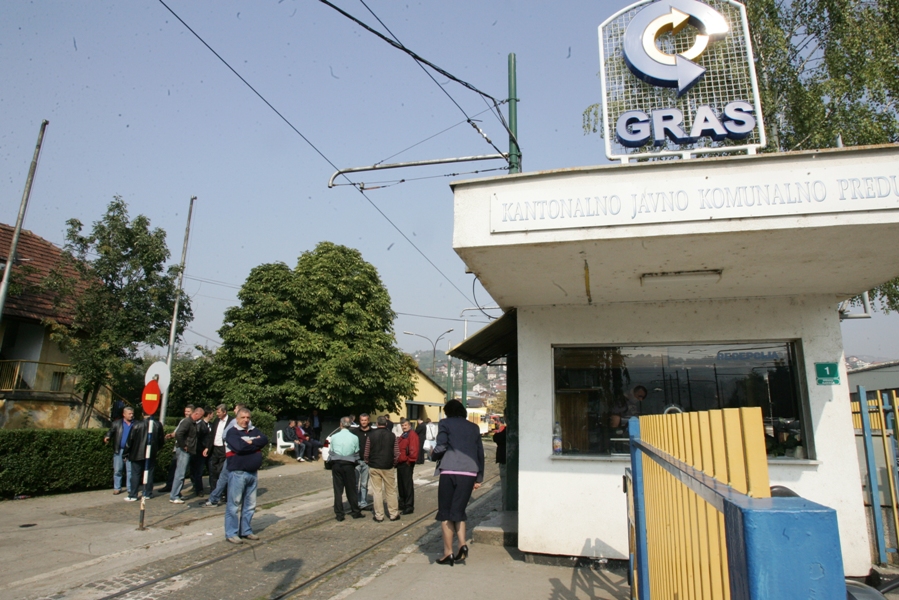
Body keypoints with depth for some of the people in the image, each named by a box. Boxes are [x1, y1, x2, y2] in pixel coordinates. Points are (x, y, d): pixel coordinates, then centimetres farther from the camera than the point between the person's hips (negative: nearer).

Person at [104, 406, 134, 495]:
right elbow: (111, 431, 1)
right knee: (117, 470, 5)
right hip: (118, 450, 0)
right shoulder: (117, 423, 6)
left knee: (130, 470, 4)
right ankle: (117, 488, 16)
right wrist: (107, 437, -19)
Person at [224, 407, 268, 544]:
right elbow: (239, 446, -21)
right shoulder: (232, 432, -5)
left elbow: (265, 440, -3)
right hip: (237, 473, -6)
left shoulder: (254, 431, 12)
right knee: (235, 504, -2)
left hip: (252, 473, 6)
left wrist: (251, 442, -15)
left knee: (250, 504, 11)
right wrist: (256, 443, -8)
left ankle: (246, 531, 22)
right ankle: (231, 533, 7)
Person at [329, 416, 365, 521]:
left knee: (338, 490, 6)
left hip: (336, 465, 1)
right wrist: (355, 462, 18)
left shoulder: (334, 437, -1)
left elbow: (331, 452, 5)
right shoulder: (354, 438, -3)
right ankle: (355, 512, 18)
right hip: (349, 465, -1)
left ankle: (339, 514, 10)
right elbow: (356, 454, 2)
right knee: (351, 489, 10)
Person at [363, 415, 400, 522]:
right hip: (388, 467, 0)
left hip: (374, 467, 0)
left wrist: (368, 463, 14)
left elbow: (367, 453, -2)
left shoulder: (371, 435, -4)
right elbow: (397, 453, -3)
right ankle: (393, 514, 15)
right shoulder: (392, 435, -3)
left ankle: (379, 516, 9)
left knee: (377, 491, 6)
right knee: (391, 491, 10)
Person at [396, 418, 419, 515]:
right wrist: (397, 460, 15)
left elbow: (413, 450, -19)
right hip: (400, 463, 10)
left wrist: (410, 460, -15)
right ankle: (402, 504, 29)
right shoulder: (402, 436, 18)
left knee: (408, 485, -6)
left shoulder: (412, 435, -11)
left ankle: (409, 507, -1)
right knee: (400, 485, 17)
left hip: (407, 464, -10)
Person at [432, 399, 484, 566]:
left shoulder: (445, 423, 4)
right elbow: (480, 453, 15)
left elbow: (441, 447, -9)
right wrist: (479, 478, 19)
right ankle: (462, 544, 0)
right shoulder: (474, 427, 17)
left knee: (446, 513, 7)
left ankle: (448, 553, 7)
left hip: (450, 471, -4)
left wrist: (433, 455, 12)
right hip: (469, 473, 4)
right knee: (458, 511, 16)